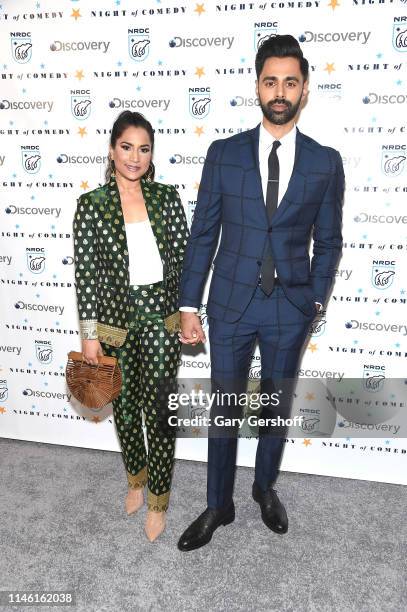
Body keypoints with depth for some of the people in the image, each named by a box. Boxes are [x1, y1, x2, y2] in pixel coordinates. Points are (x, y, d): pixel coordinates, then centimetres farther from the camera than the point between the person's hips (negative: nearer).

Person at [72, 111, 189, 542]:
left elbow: (184, 257, 2)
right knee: (125, 406, 17)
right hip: (115, 322, 1)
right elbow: (85, 271, -5)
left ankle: (157, 499, 25)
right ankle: (136, 477, 43)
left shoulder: (167, 197, -1)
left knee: (158, 411, 5)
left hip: (161, 320, 0)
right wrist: (89, 333, -5)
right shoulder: (92, 204, -4)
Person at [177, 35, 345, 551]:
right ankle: (219, 505, 31)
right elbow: (202, 234, -2)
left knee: (277, 406, 16)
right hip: (231, 304, 0)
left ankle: (265, 487, 42)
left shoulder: (325, 162, -1)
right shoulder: (223, 154, -2)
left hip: (290, 309, 1)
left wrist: (316, 298, 1)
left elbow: (328, 241, 6)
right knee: (224, 408, 10)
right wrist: (188, 305, -4)